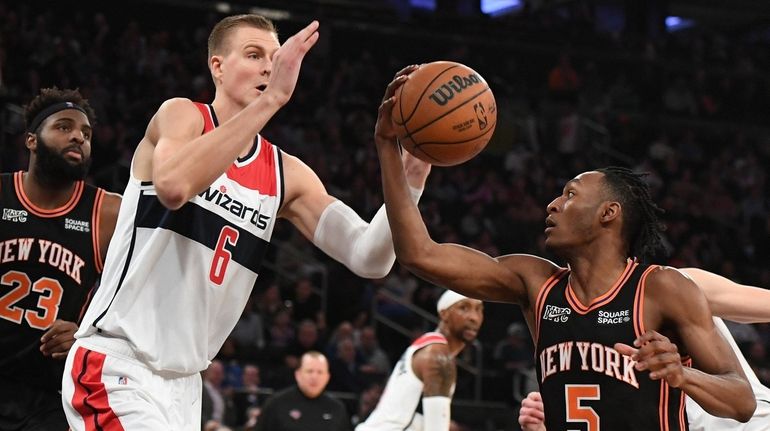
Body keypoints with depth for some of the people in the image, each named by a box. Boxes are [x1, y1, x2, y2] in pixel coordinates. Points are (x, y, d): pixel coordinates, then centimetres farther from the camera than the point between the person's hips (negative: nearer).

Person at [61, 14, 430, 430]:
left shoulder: (286, 175, 8)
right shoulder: (182, 115, -8)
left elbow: (368, 259, 0)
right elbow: (172, 186, -32)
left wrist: (411, 177, -15)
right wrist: (271, 99, -32)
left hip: (183, 381, 8)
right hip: (116, 364, -7)